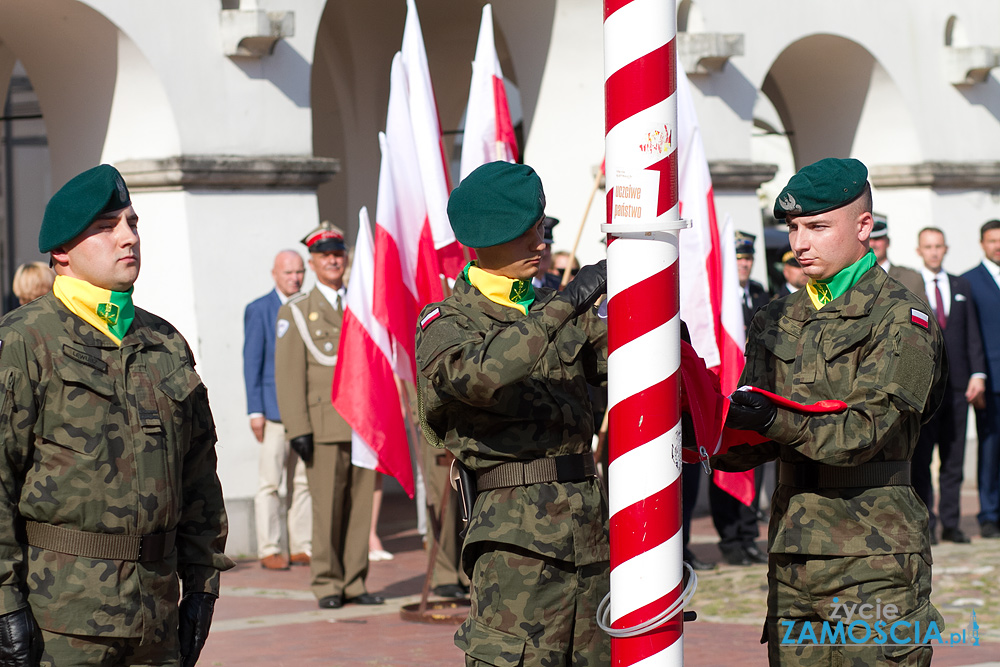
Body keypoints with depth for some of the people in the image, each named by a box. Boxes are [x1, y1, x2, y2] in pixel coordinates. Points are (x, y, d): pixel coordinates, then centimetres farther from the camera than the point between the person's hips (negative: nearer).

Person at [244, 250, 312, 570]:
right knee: (270, 481, -5)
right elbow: (252, 363, -3)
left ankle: (302, 547, 11)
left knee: (303, 481, 6)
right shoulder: (258, 310, 0)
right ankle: (269, 550, -2)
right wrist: (255, 411, -9)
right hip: (274, 408, -4)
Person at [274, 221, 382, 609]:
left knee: (361, 506, 2)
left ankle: (354, 582, 9)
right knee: (327, 509, -5)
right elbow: (289, 374, 0)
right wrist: (297, 428, -9)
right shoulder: (296, 312, 7)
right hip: (324, 427, -4)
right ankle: (327, 584, 2)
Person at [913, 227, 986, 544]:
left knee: (954, 458, 5)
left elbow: (972, 333, 12)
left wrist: (978, 374, 1)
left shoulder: (961, 287, 15)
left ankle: (951, 524, 10)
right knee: (921, 459, -4)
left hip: (957, 384, 3)